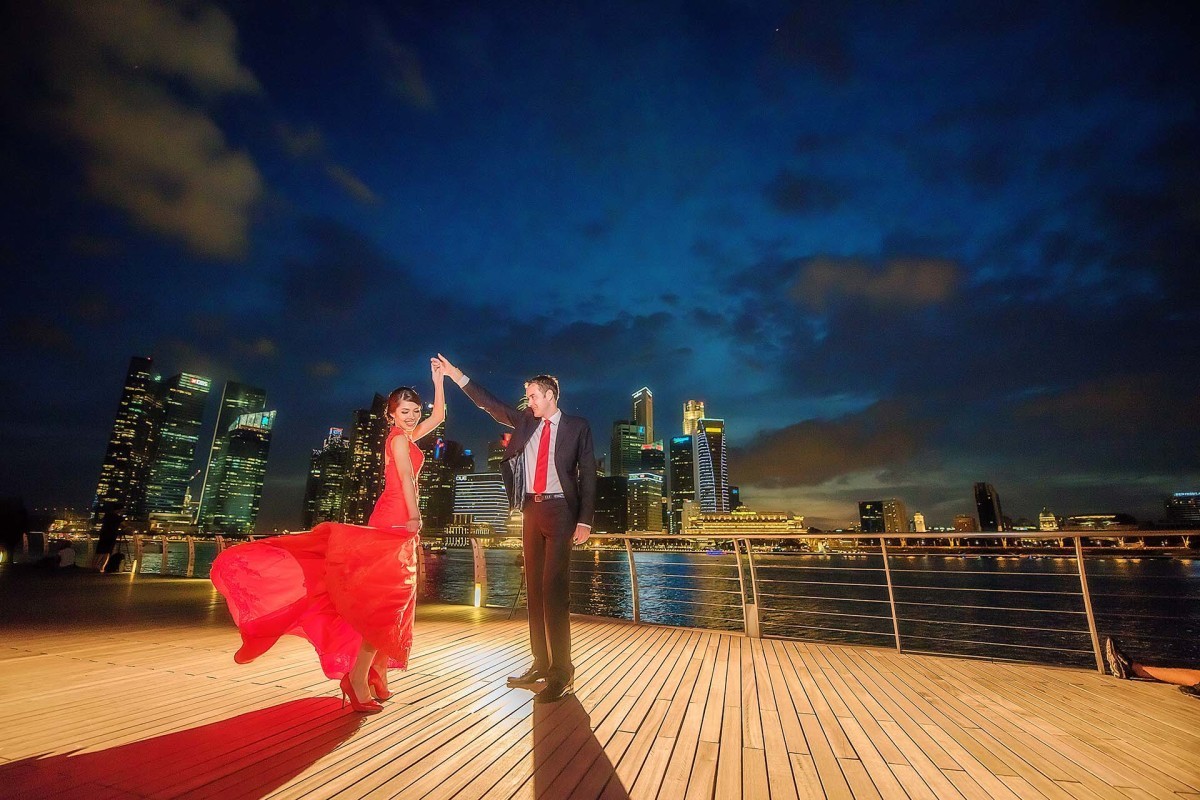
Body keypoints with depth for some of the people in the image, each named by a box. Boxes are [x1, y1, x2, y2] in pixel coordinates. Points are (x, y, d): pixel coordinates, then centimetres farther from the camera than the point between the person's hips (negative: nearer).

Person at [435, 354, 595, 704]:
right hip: (532, 509, 6)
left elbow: (587, 473, -4)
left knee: (554, 587, -11)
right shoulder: (525, 421, 13)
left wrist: (585, 520, -10)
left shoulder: (577, 426, -1)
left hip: (560, 510, -6)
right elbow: (492, 405, 14)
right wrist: (457, 377, 8)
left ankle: (562, 672, -2)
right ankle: (541, 664, 20)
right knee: (534, 588, 9)